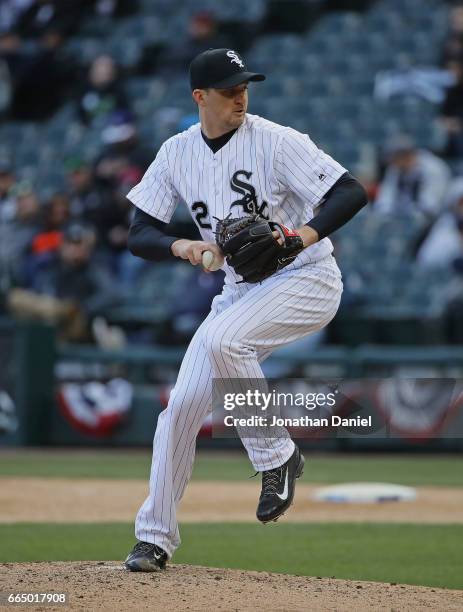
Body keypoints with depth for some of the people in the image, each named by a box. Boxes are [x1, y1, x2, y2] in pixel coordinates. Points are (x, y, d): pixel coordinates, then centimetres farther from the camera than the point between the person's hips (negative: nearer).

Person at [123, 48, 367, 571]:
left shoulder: (277, 142, -15)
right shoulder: (177, 153, 0)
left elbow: (351, 193, -20)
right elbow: (139, 236, -1)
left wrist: (304, 235, -36)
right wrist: (180, 246, -22)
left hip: (306, 280, -5)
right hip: (240, 289, 6)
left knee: (222, 340, -32)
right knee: (182, 404, -3)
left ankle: (277, 457, -14)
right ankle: (155, 537, 7)